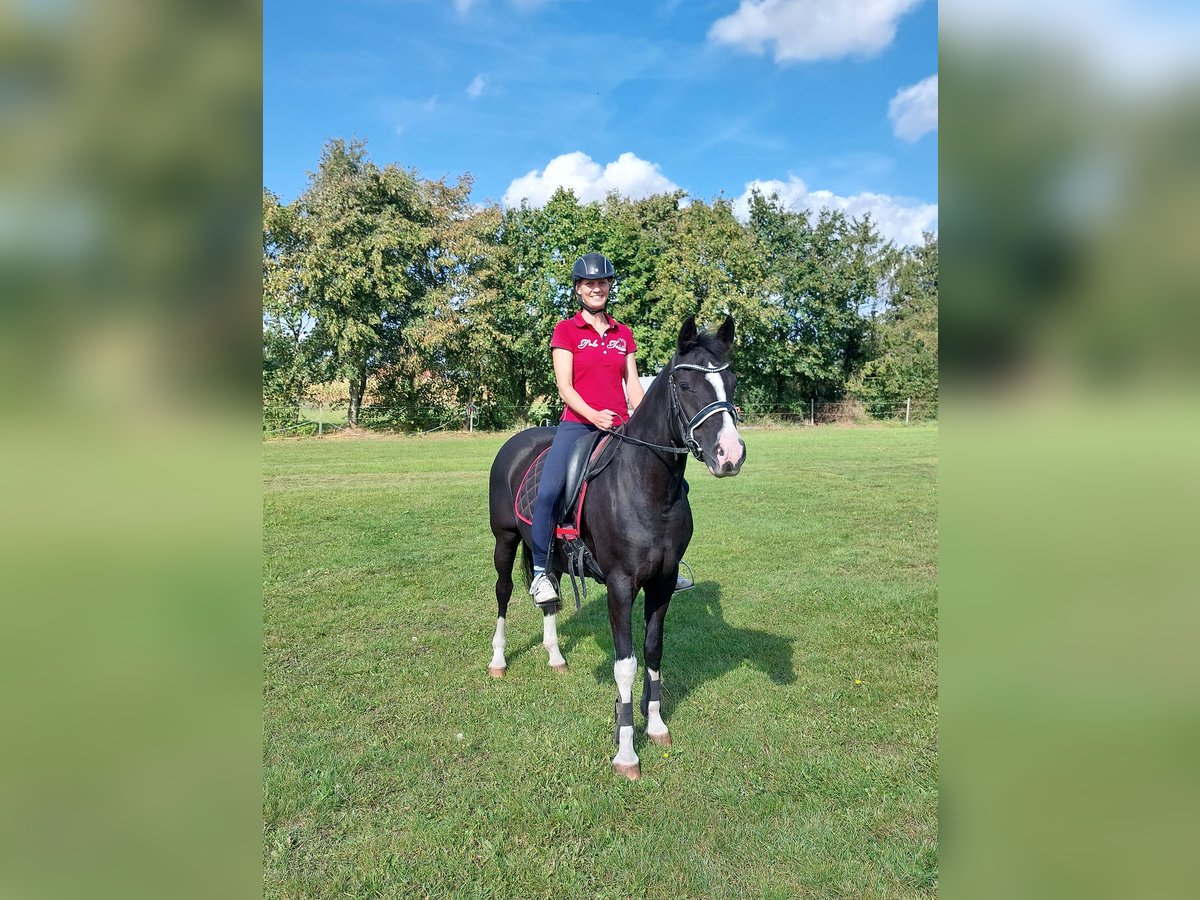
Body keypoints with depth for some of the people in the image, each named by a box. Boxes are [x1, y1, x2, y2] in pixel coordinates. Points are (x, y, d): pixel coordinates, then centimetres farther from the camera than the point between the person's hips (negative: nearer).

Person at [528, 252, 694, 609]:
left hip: (620, 427, 5)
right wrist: (594, 415, -22)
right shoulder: (566, 330, 2)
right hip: (578, 424, -4)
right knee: (548, 491, -27)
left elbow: (633, 387, 12)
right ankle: (541, 572, -7)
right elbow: (564, 386, -6)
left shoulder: (624, 334, 15)